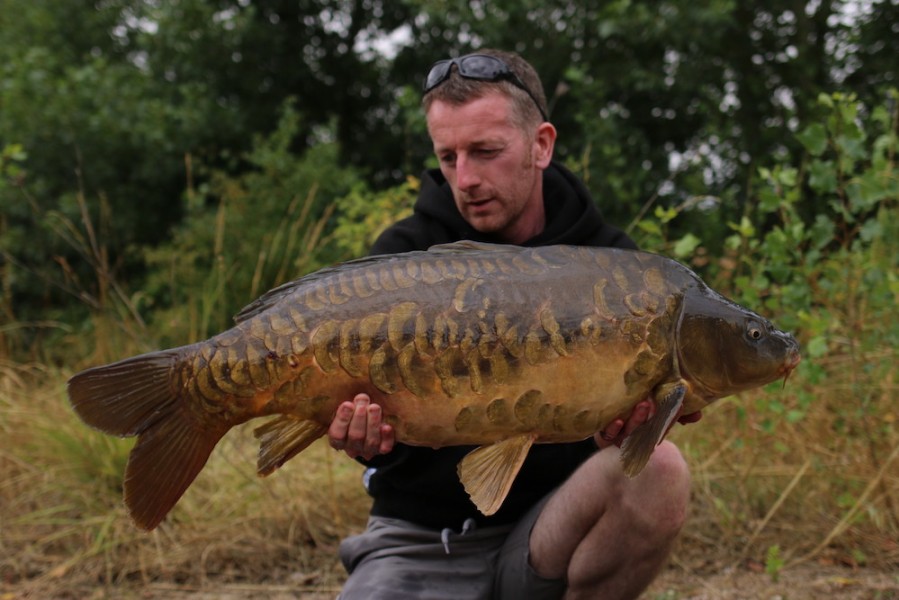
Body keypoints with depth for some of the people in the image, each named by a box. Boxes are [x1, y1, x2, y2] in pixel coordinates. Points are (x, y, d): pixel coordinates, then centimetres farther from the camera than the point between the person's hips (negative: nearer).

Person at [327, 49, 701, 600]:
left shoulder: (607, 260, -2)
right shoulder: (404, 255, -3)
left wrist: (627, 423, -30)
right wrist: (366, 437, -33)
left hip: (548, 525, 1)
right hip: (419, 539, -1)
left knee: (656, 471, -29)